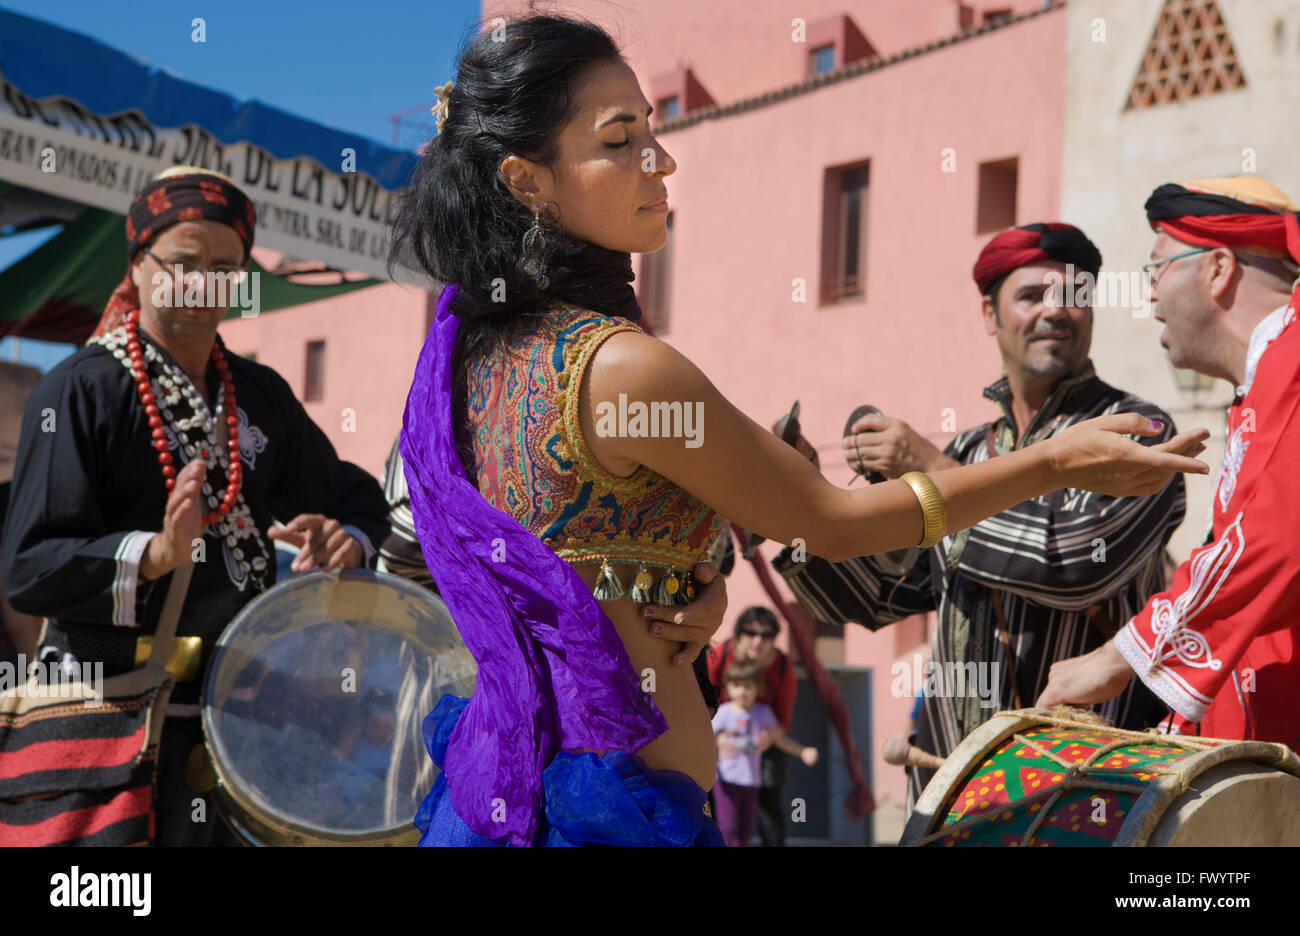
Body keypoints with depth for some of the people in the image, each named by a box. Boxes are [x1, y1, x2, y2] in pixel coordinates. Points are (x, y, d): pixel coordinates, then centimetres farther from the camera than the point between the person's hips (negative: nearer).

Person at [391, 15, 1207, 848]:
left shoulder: (466, 341, 4)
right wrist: (1058, 463, -6)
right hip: (620, 800, -9)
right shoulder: (622, 367, -23)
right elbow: (830, 521, -13)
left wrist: (698, 591, -4)